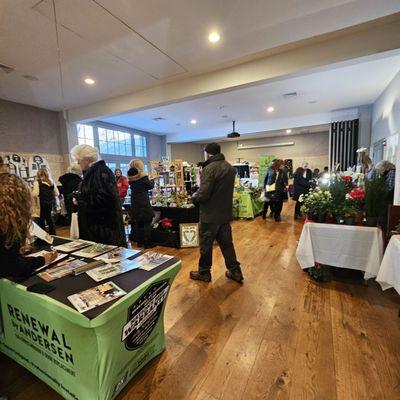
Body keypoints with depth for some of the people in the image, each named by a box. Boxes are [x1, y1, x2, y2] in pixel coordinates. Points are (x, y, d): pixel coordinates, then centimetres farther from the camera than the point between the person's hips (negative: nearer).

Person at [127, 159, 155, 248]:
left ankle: (139, 242, 21)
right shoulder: (143, 176, -12)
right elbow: (151, 186, -2)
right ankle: (147, 243, 4)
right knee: (147, 223, 2)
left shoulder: (131, 177, 4)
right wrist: (152, 180, 19)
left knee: (137, 223, 13)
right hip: (144, 203, -6)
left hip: (134, 203, 6)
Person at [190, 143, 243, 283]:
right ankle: (235, 271, 27)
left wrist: (194, 197, -2)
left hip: (210, 215, -7)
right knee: (226, 243, 18)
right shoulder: (230, 167, 7)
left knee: (206, 245, 9)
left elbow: (203, 195, -24)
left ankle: (204, 273, 25)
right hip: (226, 213, 7)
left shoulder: (209, 168, -19)